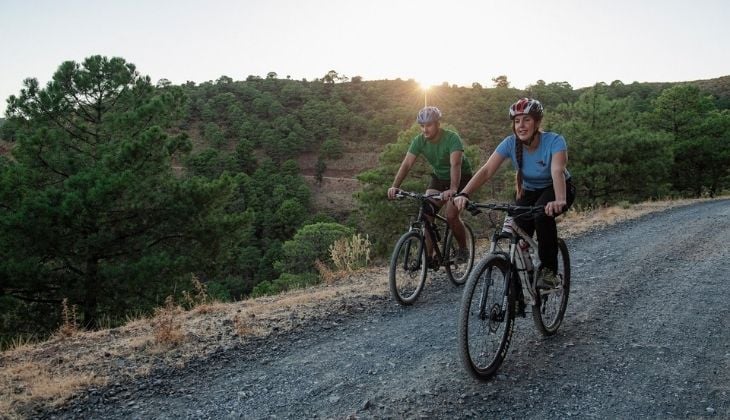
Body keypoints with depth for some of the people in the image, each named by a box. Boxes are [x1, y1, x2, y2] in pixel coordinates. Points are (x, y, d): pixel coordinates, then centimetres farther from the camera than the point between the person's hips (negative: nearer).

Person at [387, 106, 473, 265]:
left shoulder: (452, 138, -28)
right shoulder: (419, 140, -14)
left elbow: (455, 164, -42)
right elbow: (406, 164, -22)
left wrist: (452, 189, -58)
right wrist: (395, 186, -37)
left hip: (460, 178, -5)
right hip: (439, 177, 5)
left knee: (451, 215, -21)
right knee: (426, 214, -11)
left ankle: (463, 249, 5)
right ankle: (428, 257, -3)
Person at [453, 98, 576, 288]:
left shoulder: (554, 141, -28)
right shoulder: (510, 143, -19)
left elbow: (557, 172, -44)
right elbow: (486, 170, -29)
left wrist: (560, 201, -64)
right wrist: (464, 194, -45)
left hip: (555, 189, -3)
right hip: (529, 191, 3)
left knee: (543, 214, -35)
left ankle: (549, 270, -17)